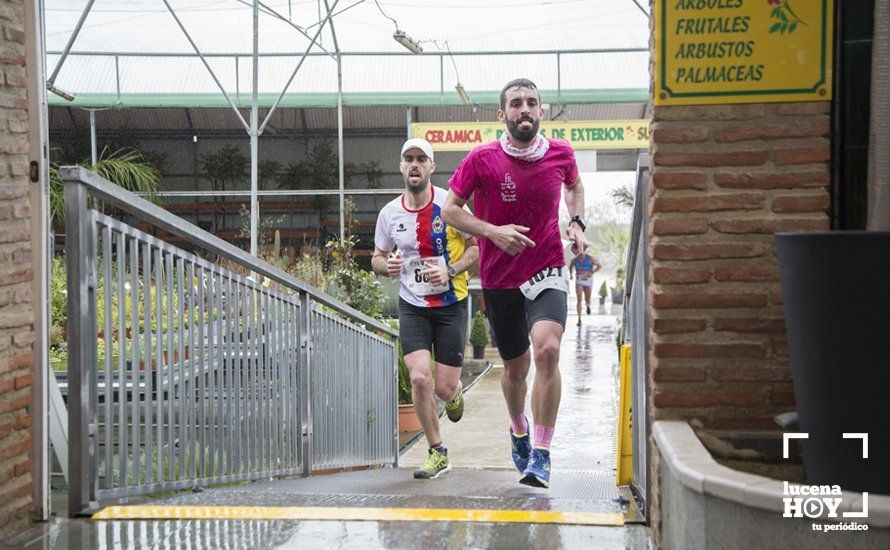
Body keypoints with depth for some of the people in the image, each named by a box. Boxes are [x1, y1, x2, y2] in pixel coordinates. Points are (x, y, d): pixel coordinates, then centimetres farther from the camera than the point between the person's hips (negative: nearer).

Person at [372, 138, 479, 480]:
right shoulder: (389, 213, 0)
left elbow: (478, 247, -4)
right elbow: (377, 258, 13)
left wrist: (450, 271, -19)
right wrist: (386, 265, -11)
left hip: (451, 304, -2)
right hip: (412, 307, 2)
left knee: (444, 388, -3)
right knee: (420, 378, -16)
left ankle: (455, 393, 39)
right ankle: (438, 454, 4)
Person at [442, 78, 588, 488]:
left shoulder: (561, 154, -2)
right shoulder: (482, 159, -11)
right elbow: (450, 209, -5)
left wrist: (577, 223, 4)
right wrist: (494, 232, -19)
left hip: (547, 272, 0)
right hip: (499, 278, 0)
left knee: (547, 349, -23)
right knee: (516, 366, 11)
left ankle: (541, 454, -16)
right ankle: (518, 429, 44)